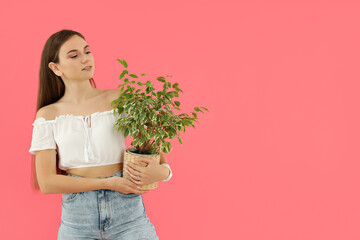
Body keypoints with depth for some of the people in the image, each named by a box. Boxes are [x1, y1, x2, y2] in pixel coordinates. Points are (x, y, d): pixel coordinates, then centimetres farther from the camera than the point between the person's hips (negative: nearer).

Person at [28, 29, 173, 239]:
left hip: (126, 209, 0)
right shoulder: (48, 115, 2)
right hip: (77, 216, 0)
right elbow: (46, 182, -4)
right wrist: (108, 183, -12)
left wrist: (162, 171, -18)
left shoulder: (119, 100, 3)